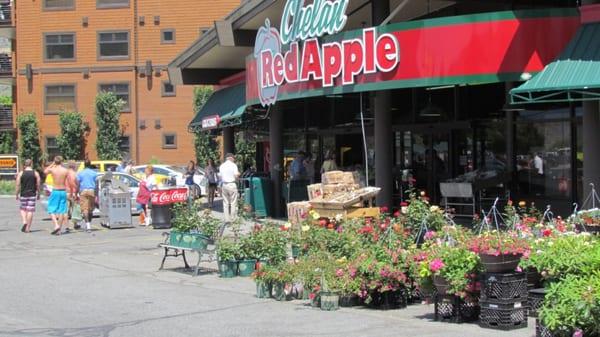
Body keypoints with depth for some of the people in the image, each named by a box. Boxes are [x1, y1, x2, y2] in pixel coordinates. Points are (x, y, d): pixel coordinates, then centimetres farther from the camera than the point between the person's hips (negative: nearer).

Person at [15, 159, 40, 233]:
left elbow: (18, 185, -2)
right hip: (32, 194, 0)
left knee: (23, 209, 16)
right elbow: (38, 185, 0)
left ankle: (24, 222, -5)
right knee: (30, 210, 2)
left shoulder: (21, 173, -1)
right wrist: (38, 194, 11)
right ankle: (28, 228, 3)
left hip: (23, 194, 0)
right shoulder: (35, 173, 0)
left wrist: (17, 194, 6)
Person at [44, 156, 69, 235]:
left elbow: (45, 171, 18)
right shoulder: (66, 171, -1)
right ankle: (59, 230, 8)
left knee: (52, 210, 7)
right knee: (61, 211, 7)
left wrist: (52, 164, 19)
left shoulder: (52, 170, -5)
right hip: (63, 191, 2)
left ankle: (56, 225, -13)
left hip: (55, 191, -2)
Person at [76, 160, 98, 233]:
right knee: (91, 209, 13)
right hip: (92, 191, 1)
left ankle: (88, 225, -20)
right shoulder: (94, 173, 6)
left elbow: (77, 185, 0)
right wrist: (96, 195, 3)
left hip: (83, 191, -1)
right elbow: (96, 184, 1)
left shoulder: (80, 173, 5)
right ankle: (89, 225, 21)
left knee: (85, 209, -6)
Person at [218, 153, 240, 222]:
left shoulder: (221, 166, 10)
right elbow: (236, 175, -11)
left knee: (225, 203, 8)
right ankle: (233, 218, -2)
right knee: (233, 203, -1)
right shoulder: (233, 165, -6)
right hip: (232, 185, -5)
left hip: (224, 185, 5)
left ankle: (227, 219, 8)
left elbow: (220, 176, 11)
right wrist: (238, 174, 10)